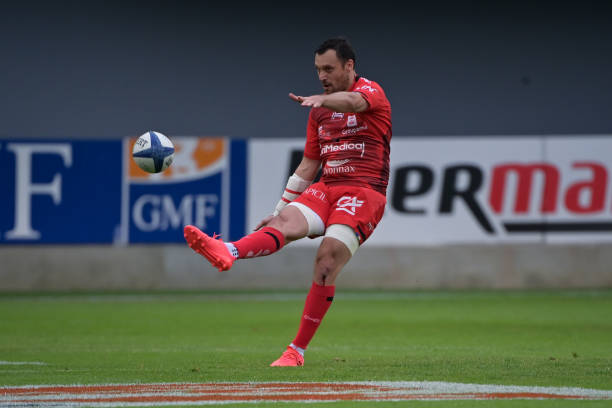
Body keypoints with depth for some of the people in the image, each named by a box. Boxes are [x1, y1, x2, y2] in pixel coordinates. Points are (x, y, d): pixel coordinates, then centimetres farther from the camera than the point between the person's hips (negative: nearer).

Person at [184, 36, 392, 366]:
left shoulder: (370, 91, -1)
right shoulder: (320, 111, 21)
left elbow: (352, 101, -27)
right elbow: (308, 166, 24)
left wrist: (321, 100, -49)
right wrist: (278, 210, 19)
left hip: (364, 193, -5)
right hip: (326, 189, 5)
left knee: (327, 257, -22)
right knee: (287, 222, -24)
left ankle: (297, 350, -16)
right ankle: (227, 252, -56)